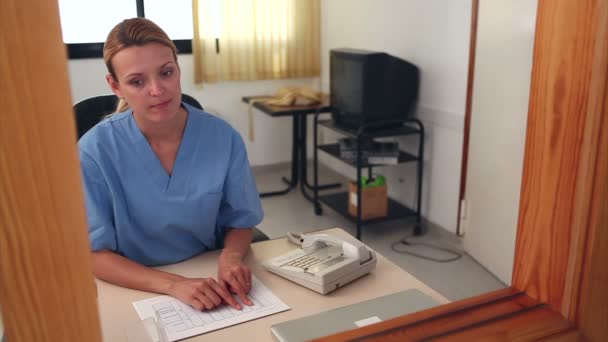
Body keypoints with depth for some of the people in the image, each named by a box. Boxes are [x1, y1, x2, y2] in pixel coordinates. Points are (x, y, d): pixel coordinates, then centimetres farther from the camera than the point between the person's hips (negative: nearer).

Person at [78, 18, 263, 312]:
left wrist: (230, 258, -19)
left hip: (209, 280, 0)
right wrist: (173, 285, -24)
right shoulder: (95, 149, -14)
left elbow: (239, 222, 2)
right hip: (136, 291, 0)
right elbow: (95, 253, -11)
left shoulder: (222, 137, -9)